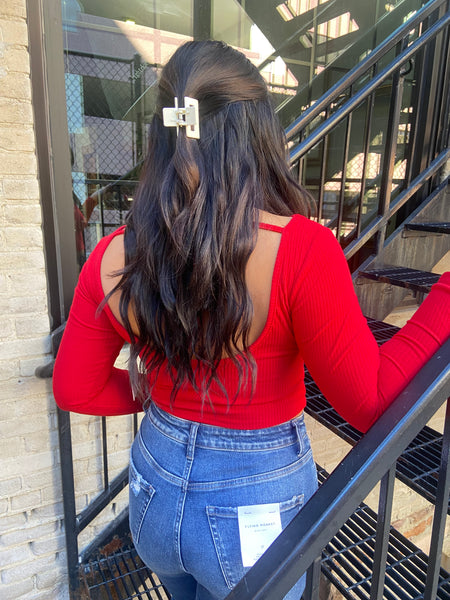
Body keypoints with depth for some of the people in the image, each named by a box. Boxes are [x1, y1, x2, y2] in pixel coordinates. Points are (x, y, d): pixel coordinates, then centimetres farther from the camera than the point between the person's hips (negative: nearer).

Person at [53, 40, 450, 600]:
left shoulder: (113, 257, -16)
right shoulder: (300, 250, -29)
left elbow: (75, 390, -4)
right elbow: (370, 401, -20)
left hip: (155, 496, 3)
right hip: (256, 512, -2)